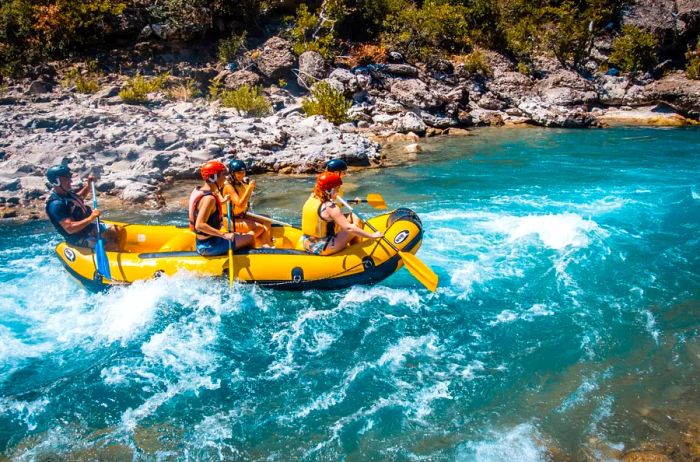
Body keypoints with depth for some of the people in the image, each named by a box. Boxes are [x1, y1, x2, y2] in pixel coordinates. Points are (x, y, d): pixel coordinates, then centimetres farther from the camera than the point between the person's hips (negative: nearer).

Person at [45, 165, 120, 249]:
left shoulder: (66, 193, 2)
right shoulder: (56, 204, -27)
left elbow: (79, 197, 28)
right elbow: (70, 228, -33)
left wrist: (89, 184, 14)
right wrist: (91, 218, -37)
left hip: (88, 227, 10)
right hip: (79, 239, -10)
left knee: (116, 231, 8)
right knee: (113, 245, -22)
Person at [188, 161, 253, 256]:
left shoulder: (199, 190, 6)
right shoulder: (209, 198, -23)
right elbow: (199, 225, -32)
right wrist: (224, 235, -32)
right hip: (209, 246, -10)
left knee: (242, 236, 24)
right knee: (250, 238, -6)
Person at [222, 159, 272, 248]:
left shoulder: (242, 183, 6)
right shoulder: (228, 186, -17)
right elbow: (240, 204, -28)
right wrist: (249, 188, -27)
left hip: (242, 216, 8)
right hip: (231, 220, -8)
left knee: (266, 224, -7)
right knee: (260, 228, -17)